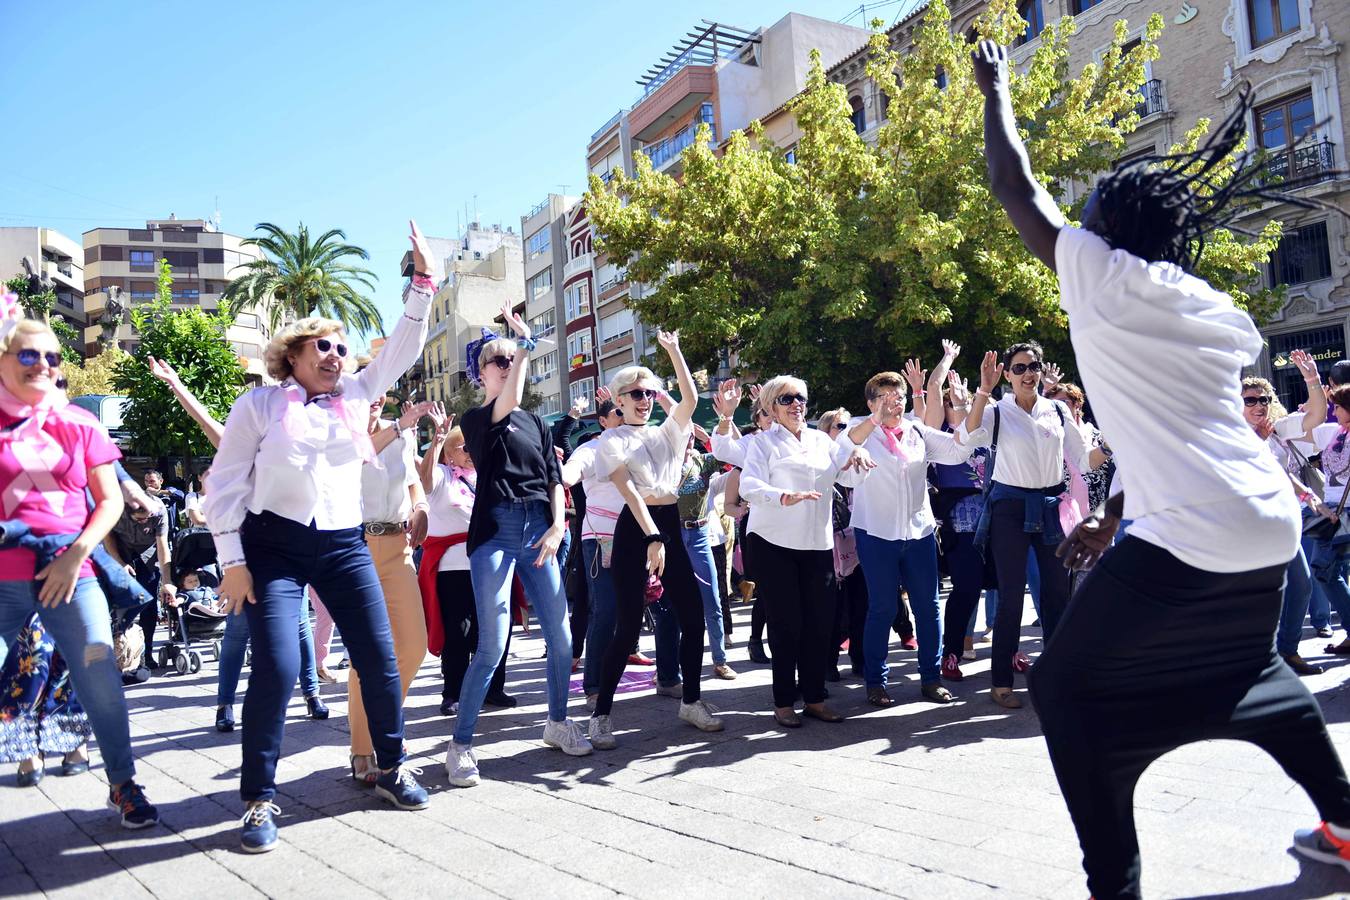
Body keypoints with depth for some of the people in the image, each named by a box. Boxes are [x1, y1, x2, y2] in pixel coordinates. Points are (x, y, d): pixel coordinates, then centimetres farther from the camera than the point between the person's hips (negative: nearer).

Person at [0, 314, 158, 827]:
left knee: (101, 678, -2)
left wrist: (76, 554, -4)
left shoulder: (78, 424, 7)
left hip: (69, 573, 1)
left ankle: (123, 784, 14)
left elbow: (110, 501, 7)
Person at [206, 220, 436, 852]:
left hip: (344, 545, 4)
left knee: (380, 661, 3)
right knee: (276, 669, -13)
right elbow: (225, 484, -1)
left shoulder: (354, 395, 12)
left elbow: (403, 348, 11)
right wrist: (233, 561, -8)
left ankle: (391, 770, 21)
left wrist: (422, 283, 3)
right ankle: (260, 801, 3)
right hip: (275, 545, -4)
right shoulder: (260, 404, 1)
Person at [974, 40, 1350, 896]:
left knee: (1067, 688, 5)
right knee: (1246, 671, 33)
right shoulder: (1213, 309, 15)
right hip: (1271, 526, 8)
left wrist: (996, 90, 21)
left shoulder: (1103, 276, -5)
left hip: (1191, 538, -8)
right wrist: (1113, 516, 27)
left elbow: (1015, 186, 6)